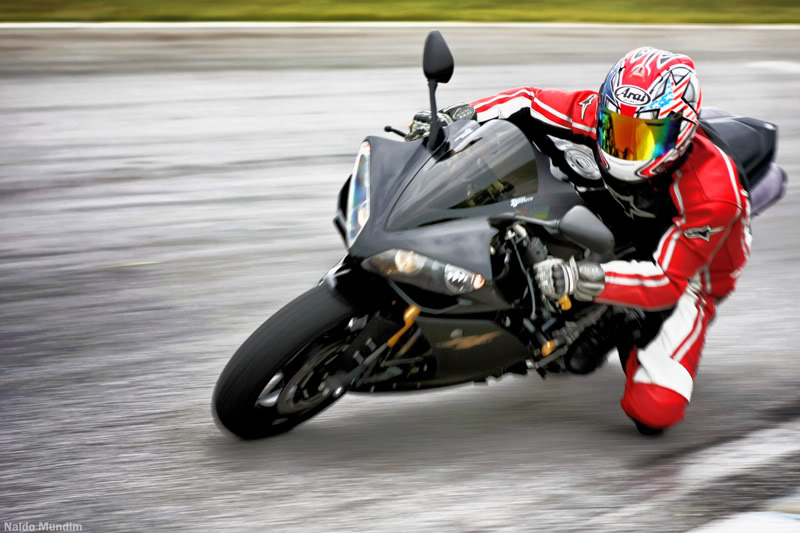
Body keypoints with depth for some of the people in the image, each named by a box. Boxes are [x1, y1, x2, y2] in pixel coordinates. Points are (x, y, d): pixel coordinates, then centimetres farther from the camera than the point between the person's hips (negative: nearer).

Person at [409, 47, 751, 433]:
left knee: (653, 413, -22)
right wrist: (456, 117, -31)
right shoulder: (605, 116, -25)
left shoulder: (712, 195, -38)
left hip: (690, 270, -6)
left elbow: (668, 279, -38)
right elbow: (529, 103, -15)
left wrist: (582, 279, -52)